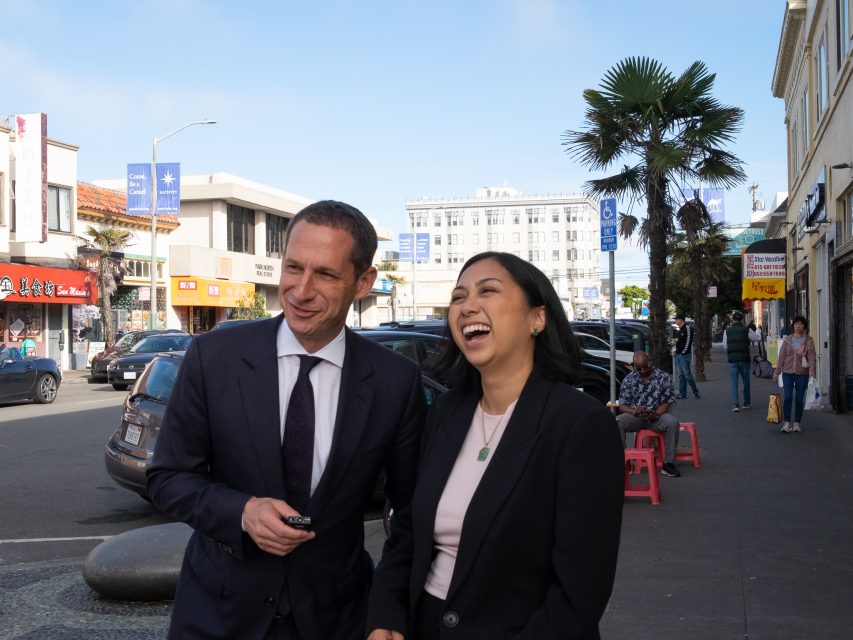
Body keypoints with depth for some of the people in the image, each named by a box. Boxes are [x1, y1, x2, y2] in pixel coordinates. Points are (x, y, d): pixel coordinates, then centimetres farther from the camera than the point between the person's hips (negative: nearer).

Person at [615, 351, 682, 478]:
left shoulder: (663, 377, 0)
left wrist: (655, 414, -23)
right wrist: (633, 411, -22)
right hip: (635, 416, 1)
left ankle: (668, 463, -23)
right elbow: (622, 406, 1)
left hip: (656, 416, -1)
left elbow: (666, 403, -2)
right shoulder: (628, 380, 3)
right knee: (617, 422, -30)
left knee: (672, 422, -33)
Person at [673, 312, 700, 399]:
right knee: (681, 375, 9)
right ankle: (682, 393, 12)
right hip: (678, 355, 9)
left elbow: (688, 341, -18)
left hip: (684, 355, -9)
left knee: (687, 374, -9)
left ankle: (696, 391, -1)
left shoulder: (687, 328, -11)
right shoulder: (679, 330, 17)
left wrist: (683, 352, -18)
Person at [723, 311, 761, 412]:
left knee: (734, 383, 0)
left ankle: (735, 404, -11)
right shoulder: (746, 330, -2)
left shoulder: (727, 331, 2)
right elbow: (758, 338, 9)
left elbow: (725, 346, 5)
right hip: (744, 359, 0)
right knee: (746, 382, 15)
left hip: (732, 359, 0)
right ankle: (746, 403, 23)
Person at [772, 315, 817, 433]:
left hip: (802, 374, 0)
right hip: (788, 372, 1)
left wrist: (812, 370, -21)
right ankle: (786, 422, -3)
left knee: (799, 398, 3)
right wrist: (777, 371, 5)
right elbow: (781, 356, 8)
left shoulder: (808, 340, 3)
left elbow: (812, 356, -6)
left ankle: (797, 423, 14)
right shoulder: (787, 339, 7)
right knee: (788, 397, -9)